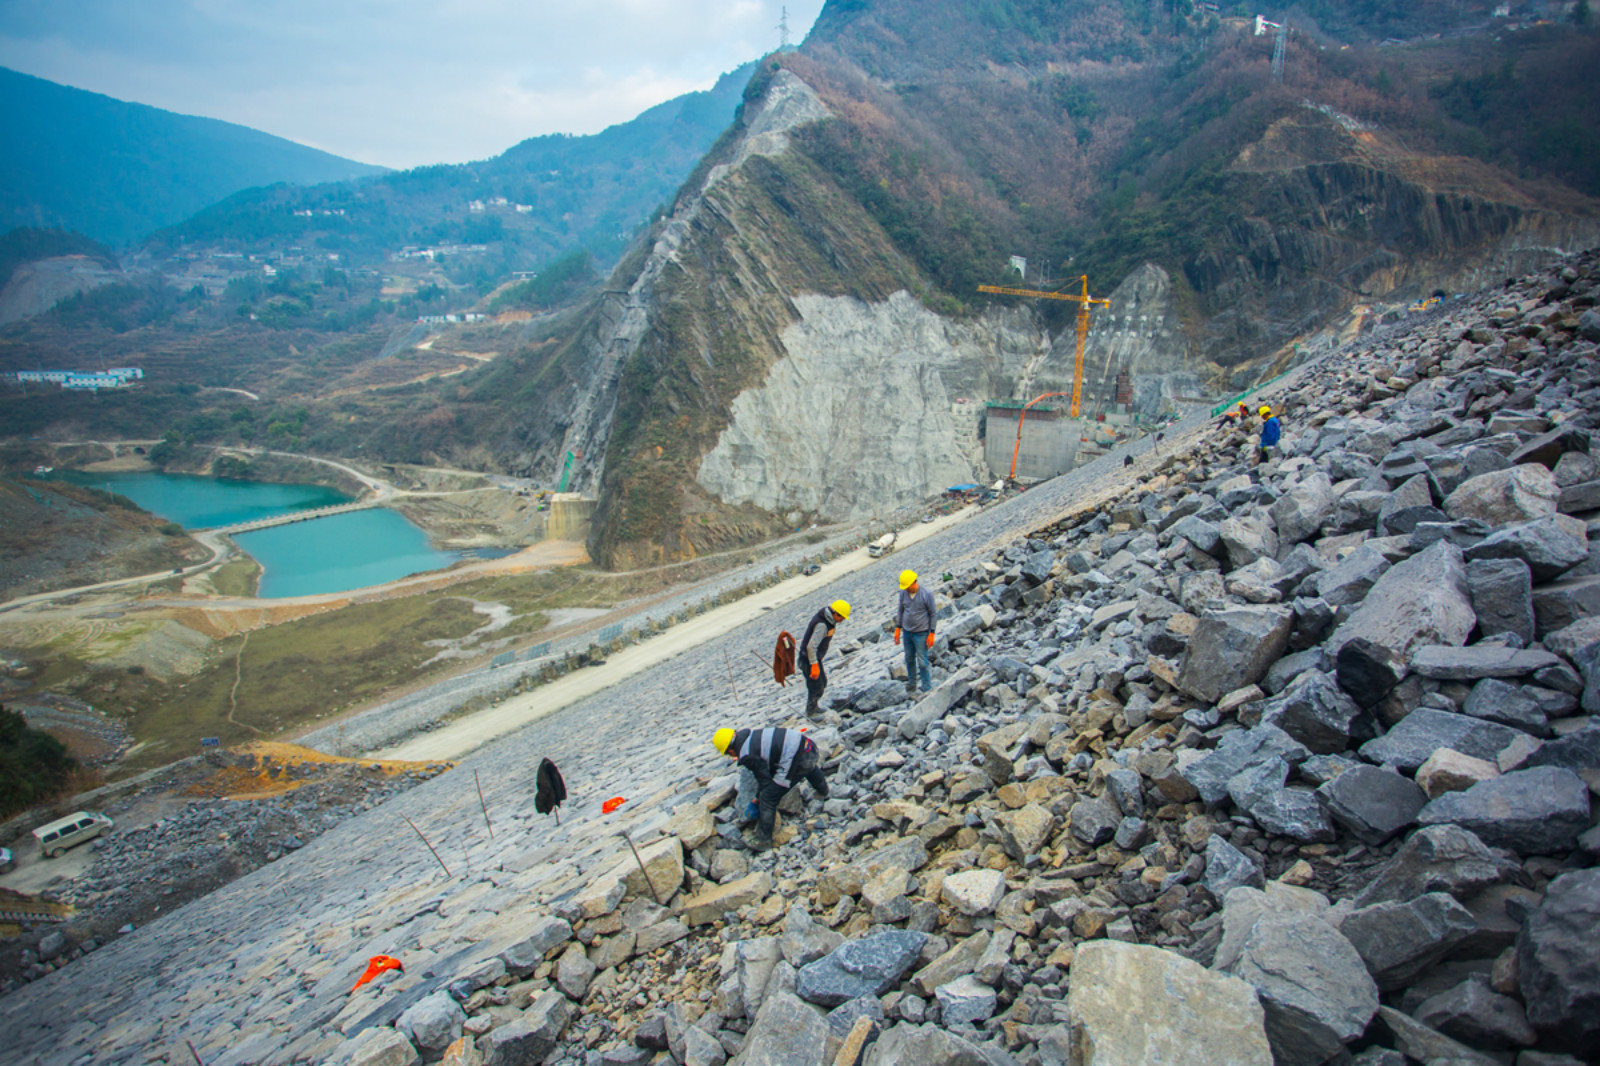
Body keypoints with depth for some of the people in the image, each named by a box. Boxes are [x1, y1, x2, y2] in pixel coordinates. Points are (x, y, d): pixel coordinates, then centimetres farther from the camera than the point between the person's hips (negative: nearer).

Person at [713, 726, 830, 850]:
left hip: (799, 760, -9)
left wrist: (758, 798, 18)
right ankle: (823, 791, 73)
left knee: (767, 798, 3)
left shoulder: (748, 756, -10)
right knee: (810, 768, 44)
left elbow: (765, 780, 1)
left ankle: (764, 841, 14)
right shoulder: (747, 734, 12)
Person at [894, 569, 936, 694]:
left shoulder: (927, 595, -16)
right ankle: (911, 683, 33)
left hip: (921, 633, -5)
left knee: (922, 662, -2)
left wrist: (931, 634, -10)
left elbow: (932, 614, -9)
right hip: (907, 632, 5)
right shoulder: (903, 593, -4)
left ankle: (927, 688, 12)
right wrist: (897, 629, 8)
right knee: (909, 659, 16)